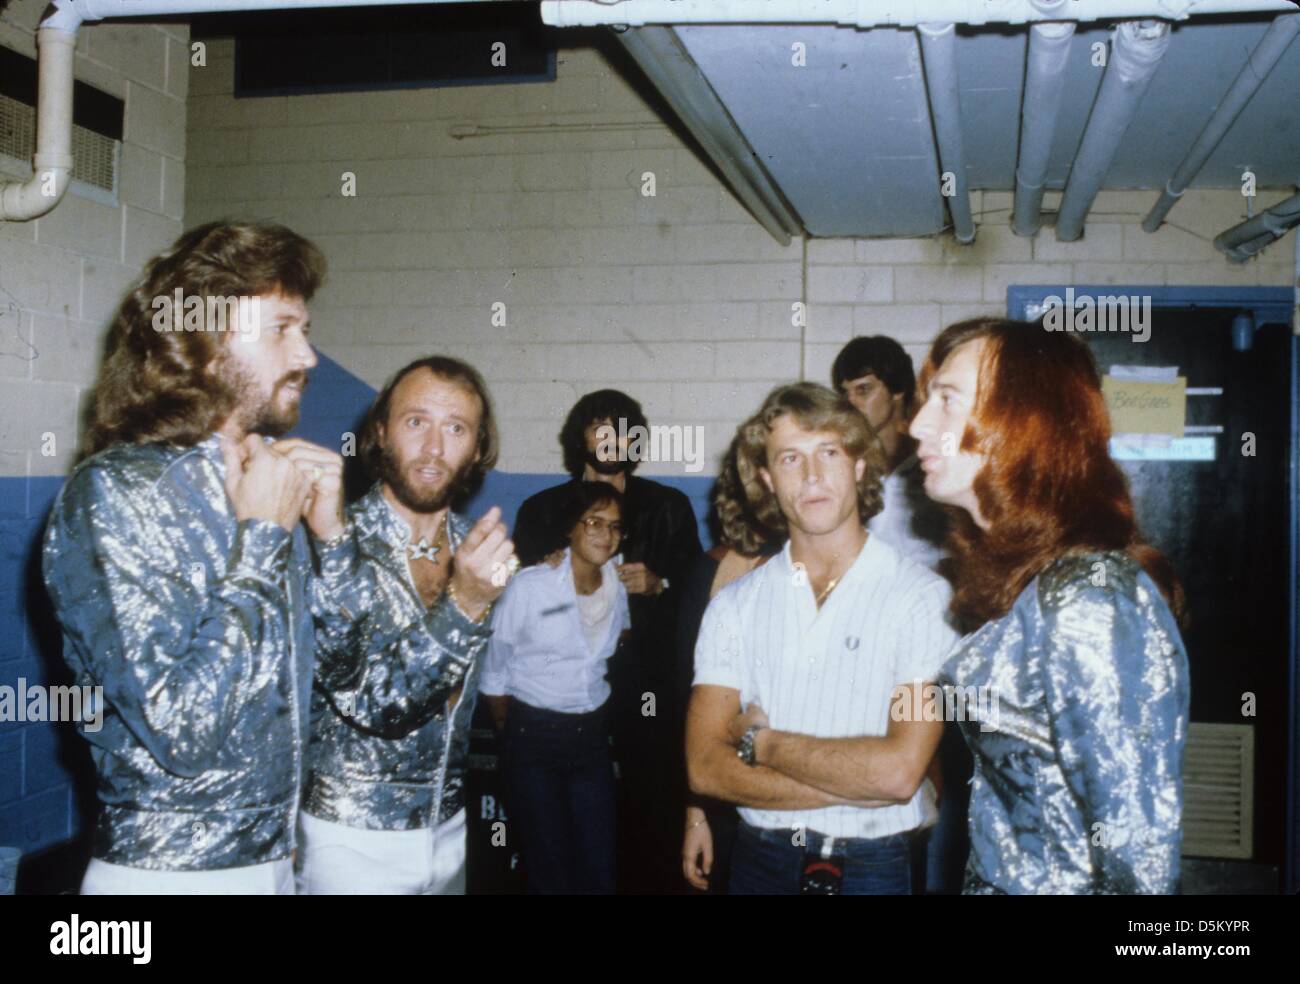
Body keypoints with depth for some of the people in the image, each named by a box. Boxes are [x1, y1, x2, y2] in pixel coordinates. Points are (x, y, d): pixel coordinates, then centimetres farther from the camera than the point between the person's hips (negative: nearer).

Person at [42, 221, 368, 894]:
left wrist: (330, 530, -6)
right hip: (168, 874, -7)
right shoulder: (114, 492, -18)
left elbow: (336, 667, 8)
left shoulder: (272, 483, 2)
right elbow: (182, 732, -26)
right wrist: (260, 539, -20)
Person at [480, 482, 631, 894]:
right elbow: (494, 670, -4)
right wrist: (510, 730, 5)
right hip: (534, 734, -4)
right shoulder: (531, 585, -14)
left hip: (592, 735, 4)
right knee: (549, 868, 5)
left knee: (599, 867, 7)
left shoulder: (621, 587, -1)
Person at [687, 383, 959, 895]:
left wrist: (760, 741, -9)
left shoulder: (922, 595, -13)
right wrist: (854, 786, -17)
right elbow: (705, 767, -8)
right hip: (759, 862, 3)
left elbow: (899, 771, -20)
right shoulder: (734, 605, -1)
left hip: (874, 868, -3)